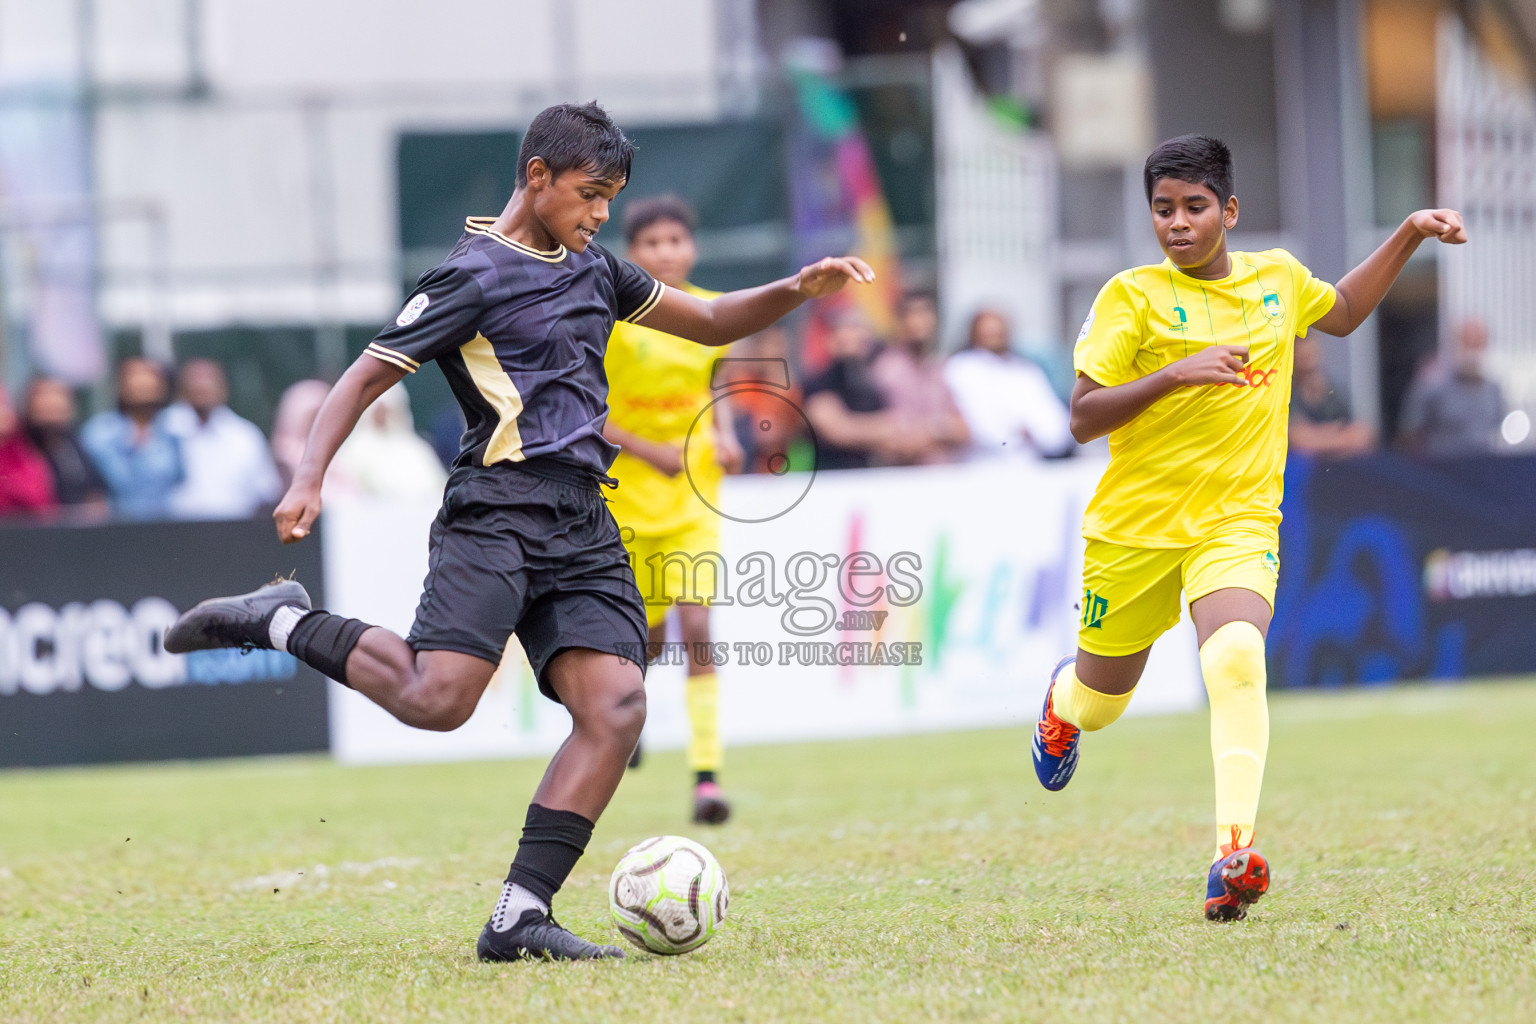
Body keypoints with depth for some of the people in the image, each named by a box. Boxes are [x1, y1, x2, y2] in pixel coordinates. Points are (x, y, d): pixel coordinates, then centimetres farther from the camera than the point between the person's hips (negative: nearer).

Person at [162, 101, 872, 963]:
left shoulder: (591, 268, 22)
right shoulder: (475, 276, -1)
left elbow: (709, 323, 31)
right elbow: (368, 376, -3)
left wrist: (795, 292, 13)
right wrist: (309, 480, -17)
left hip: (584, 524, 7)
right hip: (498, 505, -7)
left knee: (617, 705, -12)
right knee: (438, 699, -24)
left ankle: (521, 917, -13)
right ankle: (282, 621, 0)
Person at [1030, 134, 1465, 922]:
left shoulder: (1278, 278, 7)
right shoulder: (1132, 296, -7)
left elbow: (1342, 312, 30)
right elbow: (1082, 419, -11)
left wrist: (1411, 234, 20)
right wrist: (1175, 374, -23)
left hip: (1239, 521, 1)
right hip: (1135, 524, -1)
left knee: (1235, 658, -29)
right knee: (1101, 701, 14)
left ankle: (1234, 852, -34)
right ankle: (1063, 702, 54)